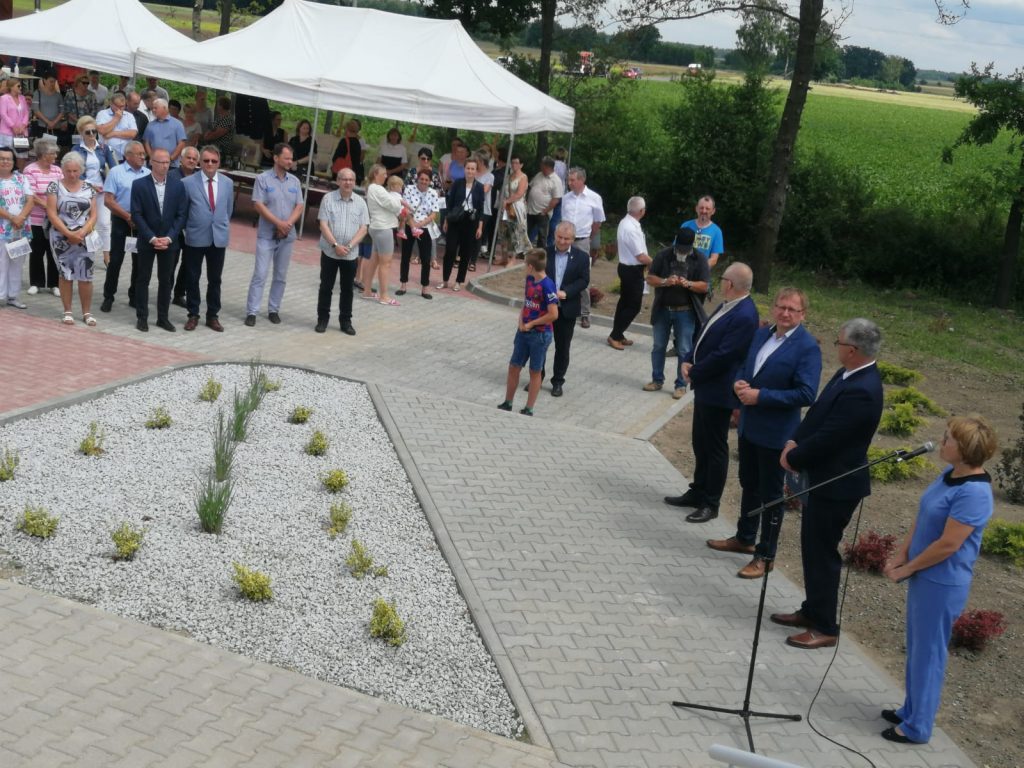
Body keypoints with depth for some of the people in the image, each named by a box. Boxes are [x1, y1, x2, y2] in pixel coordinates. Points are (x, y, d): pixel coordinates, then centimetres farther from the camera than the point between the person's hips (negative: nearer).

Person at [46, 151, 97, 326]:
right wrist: (69, 234, -15)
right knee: (66, 274, 4)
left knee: (86, 275, -2)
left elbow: (93, 215, 3)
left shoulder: (88, 188, 6)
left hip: (84, 238, 1)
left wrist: (81, 233, -13)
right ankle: (67, 312, 11)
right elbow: (52, 214, -7)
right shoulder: (55, 186, -1)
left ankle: (87, 312, 7)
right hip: (61, 238, -1)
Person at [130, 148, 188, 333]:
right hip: (147, 241, -1)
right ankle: (142, 317, 14)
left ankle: (163, 317, 16)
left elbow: (181, 214, -1)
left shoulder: (178, 185, 0)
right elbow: (137, 215, -7)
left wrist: (168, 238, -10)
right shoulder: (139, 185, -5)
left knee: (166, 280, 7)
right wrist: (152, 238, -14)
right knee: (143, 279, 5)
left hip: (169, 241, 2)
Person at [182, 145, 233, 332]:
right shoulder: (188, 182, -6)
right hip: (195, 238, -2)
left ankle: (212, 315, 18)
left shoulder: (227, 183, 4)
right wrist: (189, 227, 6)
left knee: (215, 279, 8)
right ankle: (193, 315, 17)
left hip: (219, 238, 2)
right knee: (193, 278, 6)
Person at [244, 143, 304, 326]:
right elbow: (258, 205, -11)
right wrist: (278, 223, -16)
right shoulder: (263, 179, -5)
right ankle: (251, 312, -3)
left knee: (281, 276, 8)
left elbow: (299, 207, 4)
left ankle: (274, 310, 18)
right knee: (260, 274, -6)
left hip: (287, 236, 4)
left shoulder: (295, 181, 7)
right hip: (266, 235, -4)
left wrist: (288, 224, -14)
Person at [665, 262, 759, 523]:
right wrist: (688, 360, 0)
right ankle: (697, 492, 33)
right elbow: (705, 337, 14)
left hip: (719, 392, -9)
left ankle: (710, 504, 16)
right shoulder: (728, 306, 7)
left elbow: (722, 356, -25)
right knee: (700, 443, 19)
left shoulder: (744, 316, -24)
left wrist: (694, 374, -13)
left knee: (715, 447, 4)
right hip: (704, 386, 9)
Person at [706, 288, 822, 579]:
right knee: (749, 485, 22)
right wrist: (739, 383, -7)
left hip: (775, 433, -7)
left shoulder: (807, 347, -18)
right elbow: (745, 367, 16)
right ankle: (744, 538, 40)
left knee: (771, 494, 6)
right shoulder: (761, 334, 5)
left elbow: (806, 394, -23)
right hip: (749, 425, 7)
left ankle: (765, 556, 18)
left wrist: (760, 396, -23)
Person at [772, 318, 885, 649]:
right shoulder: (850, 375, 2)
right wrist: (794, 442, -3)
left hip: (835, 485, -9)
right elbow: (817, 413, 10)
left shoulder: (861, 391, -28)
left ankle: (824, 627, 16)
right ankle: (812, 611, 35)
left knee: (822, 553, 2)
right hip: (822, 477, 9)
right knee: (813, 547, 20)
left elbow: (827, 438, -25)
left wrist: (793, 459, -10)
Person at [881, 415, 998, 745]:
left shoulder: (973, 492, -26)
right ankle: (911, 710, 37)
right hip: (924, 576, 9)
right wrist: (900, 555, 0)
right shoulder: (949, 473, 1)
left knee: (928, 654, 5)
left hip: (942, 585, -9)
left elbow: (947, 545, -24)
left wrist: (906, 569, -13)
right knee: (916, 649, 21)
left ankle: (917, 727, 19)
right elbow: (922, 518, 10)